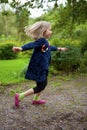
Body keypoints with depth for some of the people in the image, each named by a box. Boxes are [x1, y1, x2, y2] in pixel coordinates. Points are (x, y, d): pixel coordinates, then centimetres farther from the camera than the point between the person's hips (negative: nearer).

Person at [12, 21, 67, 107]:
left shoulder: (45, 42, 10)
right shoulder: (41, 40, -20)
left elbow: (50, 47, 32)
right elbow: (31, 45, -38)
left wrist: (59, 49, 49)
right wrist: (21, 48, -57)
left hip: (42, 68, 10)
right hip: (38, 68, -10)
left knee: (44, 84, 21)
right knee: (40, 87, -1)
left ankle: (36, 100, 37)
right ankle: (19, 96, 6)